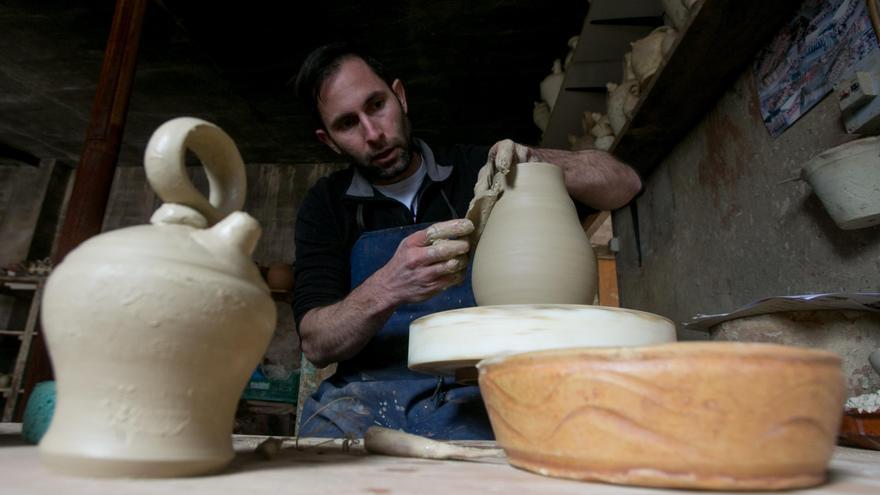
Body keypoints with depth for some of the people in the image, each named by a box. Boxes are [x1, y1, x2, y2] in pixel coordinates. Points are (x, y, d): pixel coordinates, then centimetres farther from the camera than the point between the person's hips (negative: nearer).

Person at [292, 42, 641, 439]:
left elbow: (623, 184, 4)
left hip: (475, 397, 1)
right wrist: (387, 289, -24)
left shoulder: (477, 170, 6)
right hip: (365, 399, 1)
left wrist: (539, 162, -16)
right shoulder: (326, 203, 6)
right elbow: (316, 345, -3)